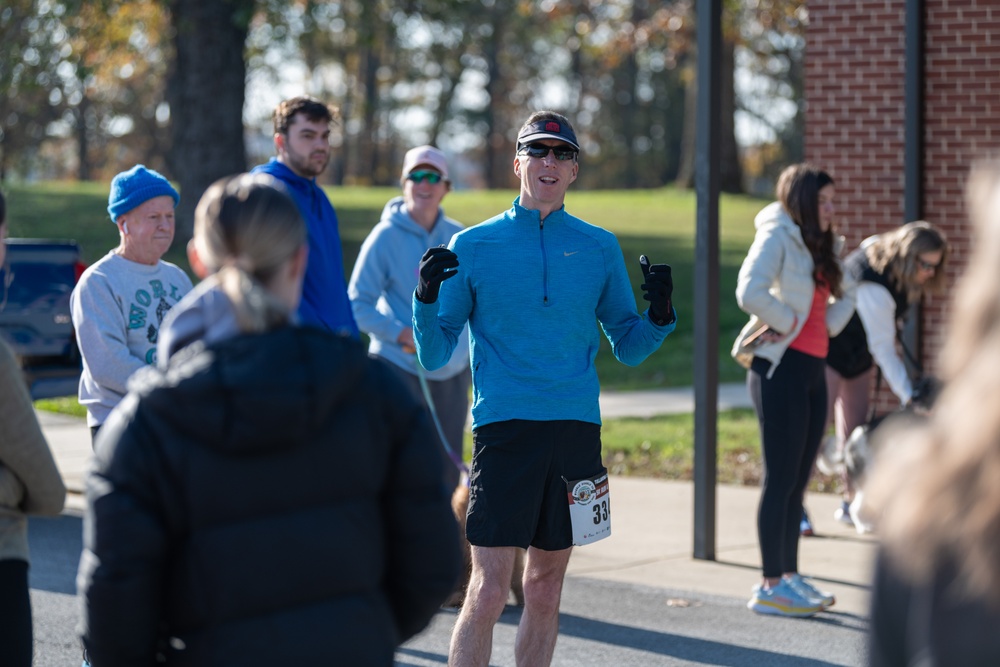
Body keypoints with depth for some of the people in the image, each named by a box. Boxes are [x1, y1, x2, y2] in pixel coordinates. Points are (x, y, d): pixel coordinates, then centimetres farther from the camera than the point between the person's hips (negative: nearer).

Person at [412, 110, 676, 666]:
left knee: (545, 591, 8)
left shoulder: (600, 248, 11)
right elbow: (435, 356, 4)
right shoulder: (473, 246, 4)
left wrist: (659, 314, -4)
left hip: (577, 428, 3)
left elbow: (628, 348, 15)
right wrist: (427, 300, -14)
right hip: (504, 426, -3)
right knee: (488, 591, -10)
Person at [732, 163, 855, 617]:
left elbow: (845, 293, 29)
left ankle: (790, 576, 18)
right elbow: (750, 292, -25)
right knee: (780, 480, -7)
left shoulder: (819, 245, 17)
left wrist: (829, 324, 9)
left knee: (797, 482, 11)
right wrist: (789, 322, -13)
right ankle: (771, 586, -4)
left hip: (812, 369, 9)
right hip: (781, 370, -9)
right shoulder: (777, 237, -9)